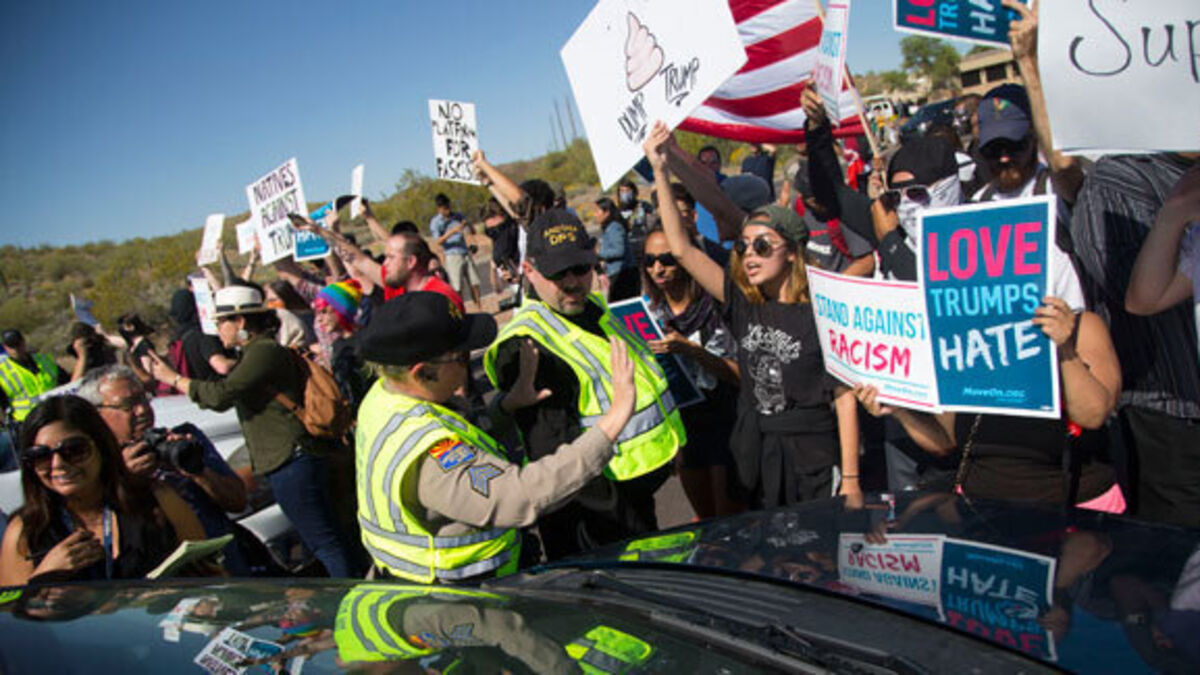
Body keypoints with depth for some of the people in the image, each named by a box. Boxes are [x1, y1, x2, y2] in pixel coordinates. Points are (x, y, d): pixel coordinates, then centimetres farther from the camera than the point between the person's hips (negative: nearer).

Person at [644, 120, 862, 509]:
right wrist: (660, 172, -5)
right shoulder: (744, 305, 1)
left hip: (815, 462, -4)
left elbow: (844, 397, -11)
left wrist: (850, 481, -13)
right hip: (755, 458, 5)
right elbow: (682, 249, -1)